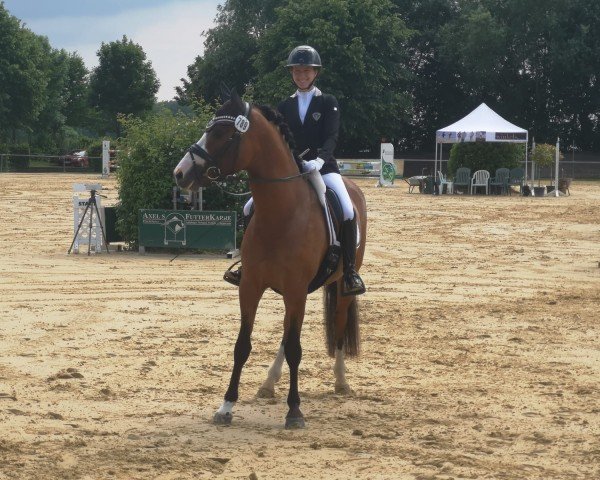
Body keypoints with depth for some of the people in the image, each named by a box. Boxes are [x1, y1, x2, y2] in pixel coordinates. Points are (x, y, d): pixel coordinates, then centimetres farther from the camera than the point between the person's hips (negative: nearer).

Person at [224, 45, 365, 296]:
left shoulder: (328, 103, 2)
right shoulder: (285, 106, 12)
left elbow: (331, 137, -10)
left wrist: (320, 159, -29)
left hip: (322, 167, -4)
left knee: (347, 210, -30)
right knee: (251, 208, -7)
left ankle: (350, 272, -20)